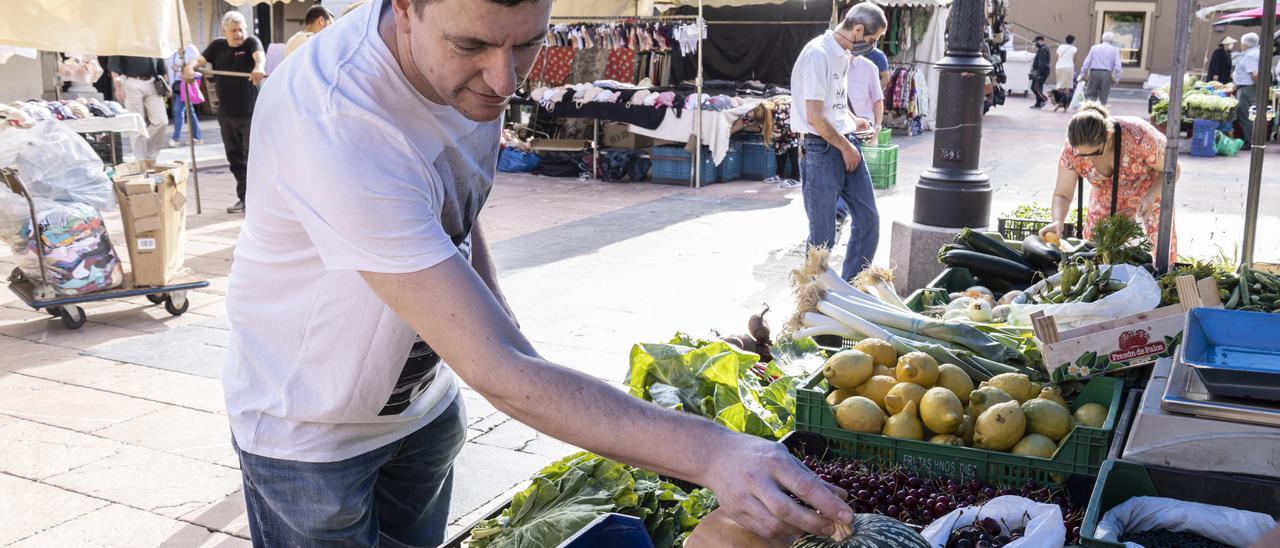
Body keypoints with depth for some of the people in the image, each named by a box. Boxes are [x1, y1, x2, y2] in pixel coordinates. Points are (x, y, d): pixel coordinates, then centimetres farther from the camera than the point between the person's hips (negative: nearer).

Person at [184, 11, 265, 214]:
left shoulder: (251, 42, -5)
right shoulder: (217, 46, 10)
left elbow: (259, 55, -25)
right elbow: (200, 59, 2)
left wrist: (259, 67, -49)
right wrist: (190, 66, -22)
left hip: (250, 112, -5)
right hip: (226, 113, 5)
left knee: (253, 157, -6)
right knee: (235, 158, 11)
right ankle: (244, 198, 21)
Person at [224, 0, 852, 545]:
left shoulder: (478, 67, -13)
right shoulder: (335, 124, -39)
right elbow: (495, 373, -41)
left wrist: (501, 322, -4)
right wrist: (708, 452, -46)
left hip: (423, 398, 6)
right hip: (310, 425, -6)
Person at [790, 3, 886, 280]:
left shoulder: (844, 55, 12)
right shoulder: (818, 54, -16)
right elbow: (815, 117, -20)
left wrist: (852, 122, 11)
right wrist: (846, 147, -11)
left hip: (846, 144, 9)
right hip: (821, 150, -9)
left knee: (868, 218, 10)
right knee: (823, 235, -1)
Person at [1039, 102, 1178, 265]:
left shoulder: (1139, 136, -35)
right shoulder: (1072, 150, -27)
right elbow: (1062, 194, -18)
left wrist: (1151, 196, -37)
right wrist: (1057, 222, -39)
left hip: (1151, 192, -2)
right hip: (1106, 201, 2)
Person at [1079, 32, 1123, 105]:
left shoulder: (1094, 47, 10)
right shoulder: (1115, 50, 6)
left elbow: (1086, 62, 6)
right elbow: (1117, 65, 0)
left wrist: (1083, 75, 10)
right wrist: (1117, 78, 5)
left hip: (1094, 73, 1)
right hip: (1106, 74, -1)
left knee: (1090, 95, 4)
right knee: (1103, 98, 4)